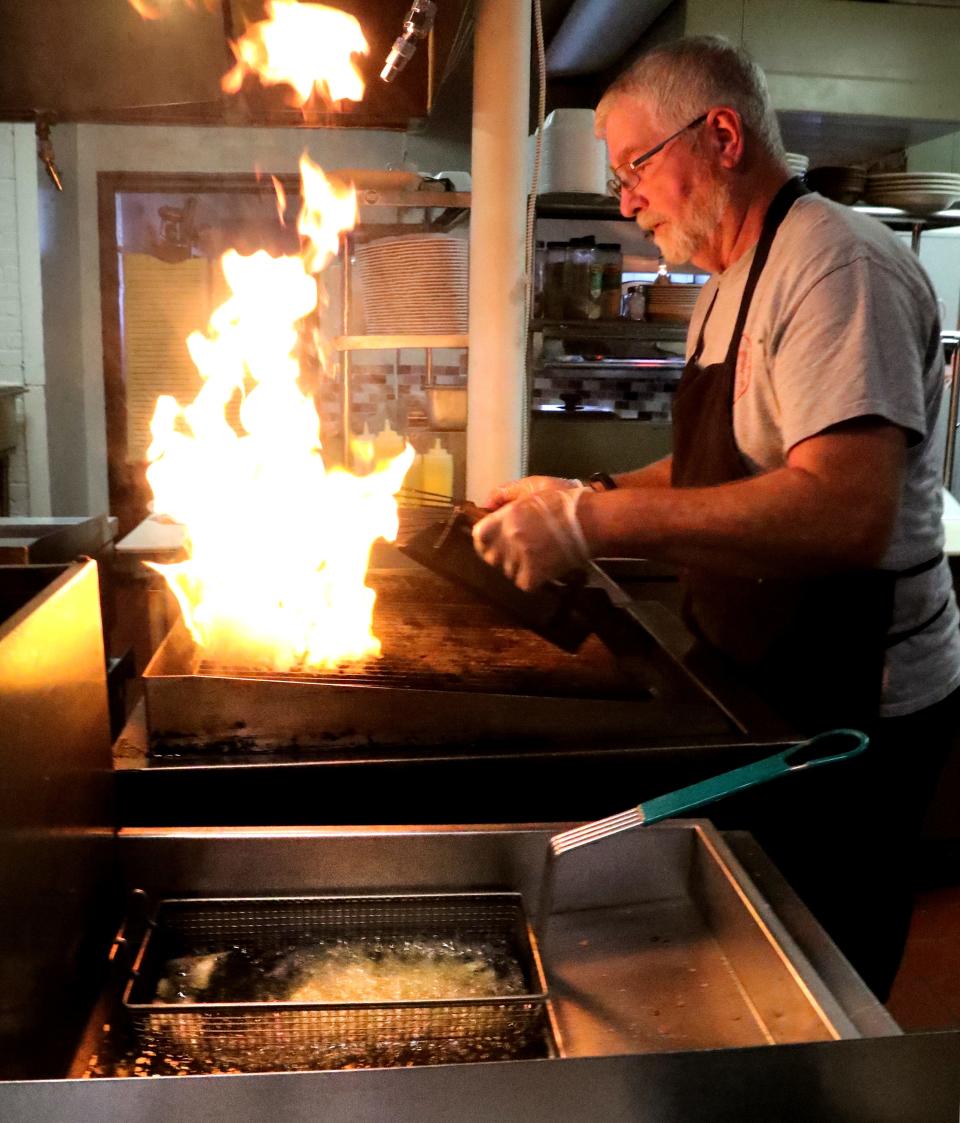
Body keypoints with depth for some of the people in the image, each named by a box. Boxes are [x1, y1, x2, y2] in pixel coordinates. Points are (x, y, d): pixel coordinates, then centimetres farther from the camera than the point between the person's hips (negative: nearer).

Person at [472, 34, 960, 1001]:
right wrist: (589, 498, 4)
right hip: (761, 689, 9)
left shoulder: (836, 265, -19)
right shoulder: (729, 285, 12)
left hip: (848, 716, -9)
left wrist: (596, 520, -34)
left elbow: (847, 510, -33)